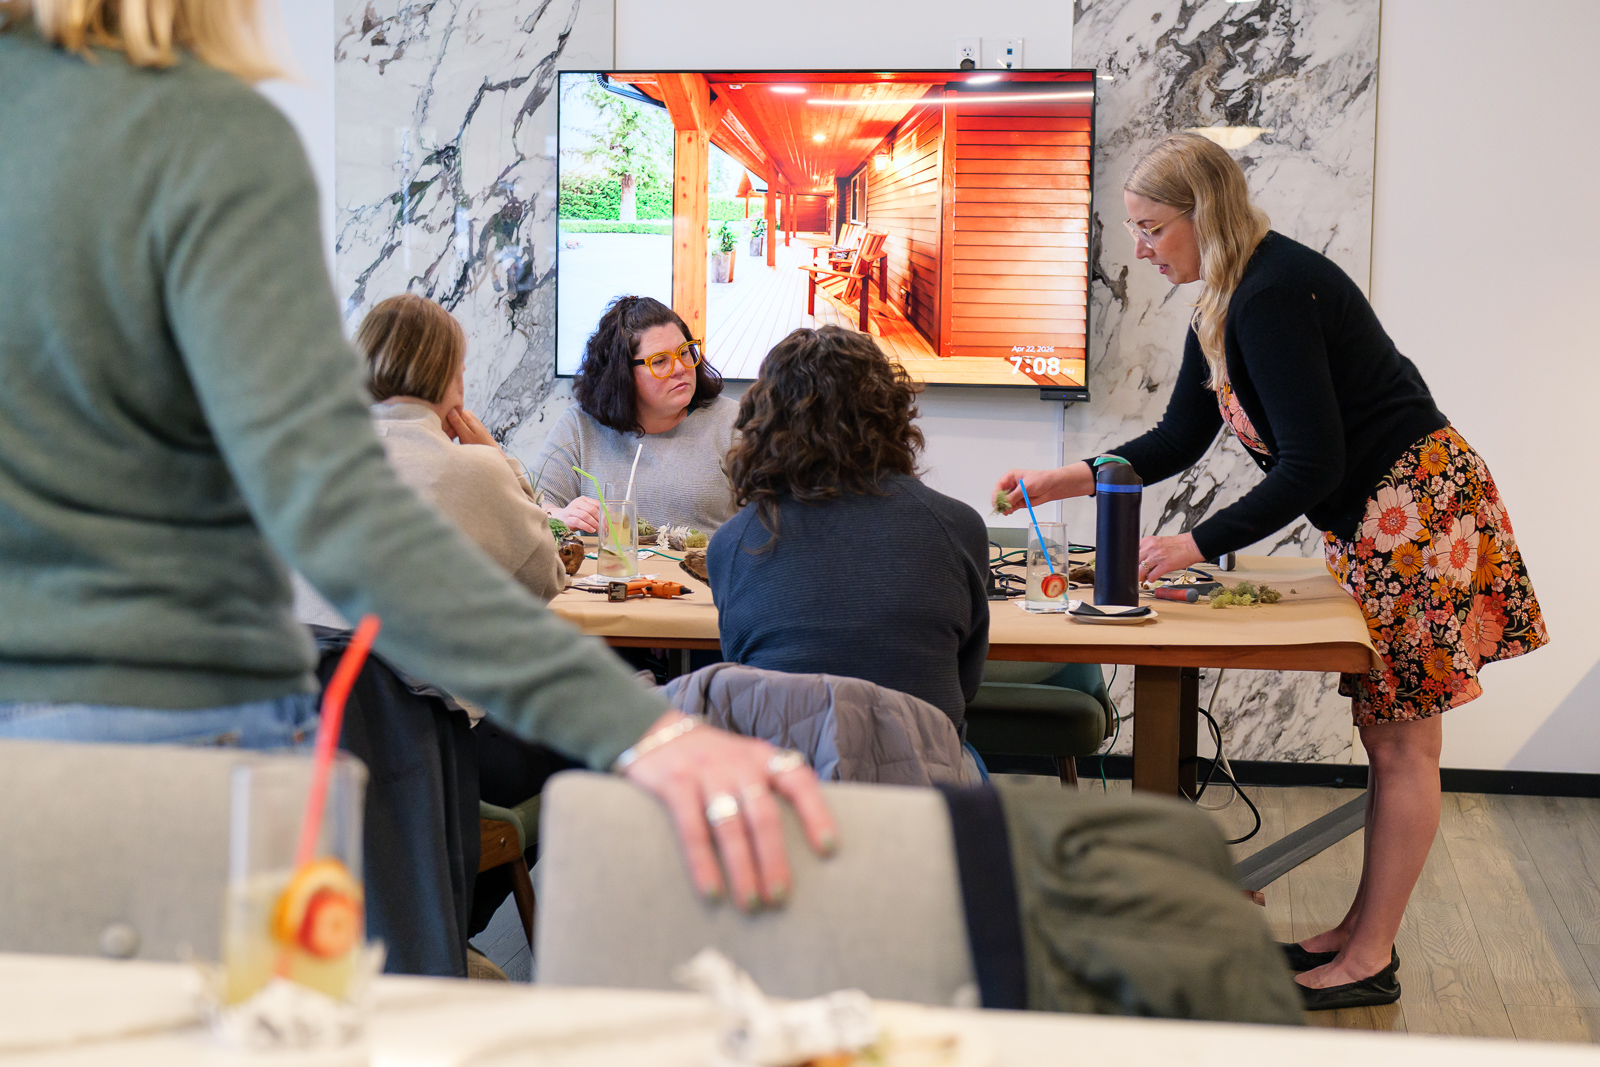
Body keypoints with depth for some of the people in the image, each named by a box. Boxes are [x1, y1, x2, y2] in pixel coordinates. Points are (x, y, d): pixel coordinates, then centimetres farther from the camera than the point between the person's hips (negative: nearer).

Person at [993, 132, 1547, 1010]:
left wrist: (1198, 545, -24)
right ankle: (1365, 931, 22)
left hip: (1417, 506, -10)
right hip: (1375, 518, 10)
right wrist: (1071, 479, 3)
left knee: (1400, 741, -3)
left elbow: (1311, 462, -25)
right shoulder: (1223, 303, 8)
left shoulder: (1272, 295, -23)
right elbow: (1179, 439, 14)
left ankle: (1369, 961, 3)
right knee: (1385, 733, 14)